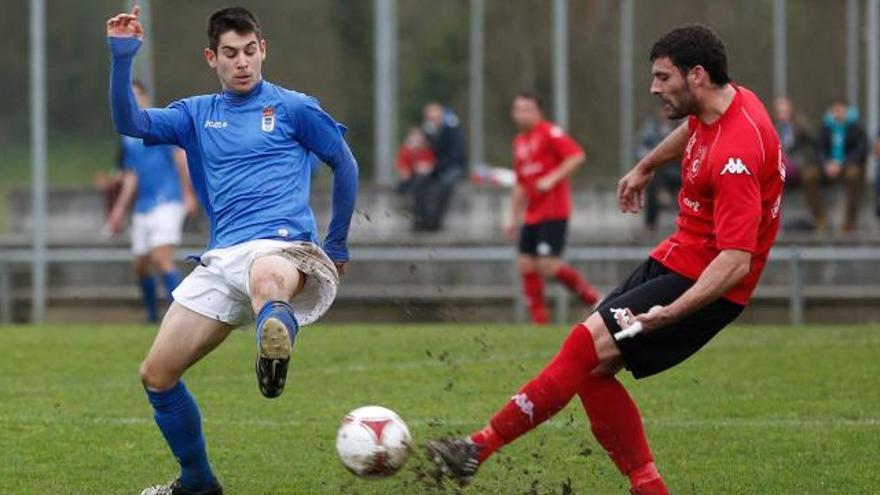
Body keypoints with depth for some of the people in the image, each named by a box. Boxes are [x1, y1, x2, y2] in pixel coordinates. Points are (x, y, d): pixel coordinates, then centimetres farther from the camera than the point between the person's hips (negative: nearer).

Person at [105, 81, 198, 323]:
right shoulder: (128, 137, 18)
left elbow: (181, 157, -8)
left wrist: (188, 195, -14)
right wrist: (119, 210, 23)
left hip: (166, 202, -8)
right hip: (142, 207, 8)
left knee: (161, 258, -20)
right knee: (141, 265, 7)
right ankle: (152, 316, 20)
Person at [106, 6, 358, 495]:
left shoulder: (293, 108, 9)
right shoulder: (197, 114, 19)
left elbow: (345, 165, 18)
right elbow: (130, 123, 6)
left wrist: (338, 247, 20)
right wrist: (122, 57, -7)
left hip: (281, 246, -5)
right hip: (222, 259, 5)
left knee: (266, 278, -45)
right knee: (156, 374, 1)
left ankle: (276, 341, -79)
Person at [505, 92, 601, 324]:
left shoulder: (550, 132, -7)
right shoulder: (519, 142, 17)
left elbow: (577, 156, -18)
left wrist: (552, 178, -23)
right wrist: (513, 216, 22)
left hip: (554, 211, -8)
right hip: (532, 215, 8)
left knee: (548, 265, -15)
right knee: (526, 265, 1)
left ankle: (593, 298, 3)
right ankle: (539, 321, 6)